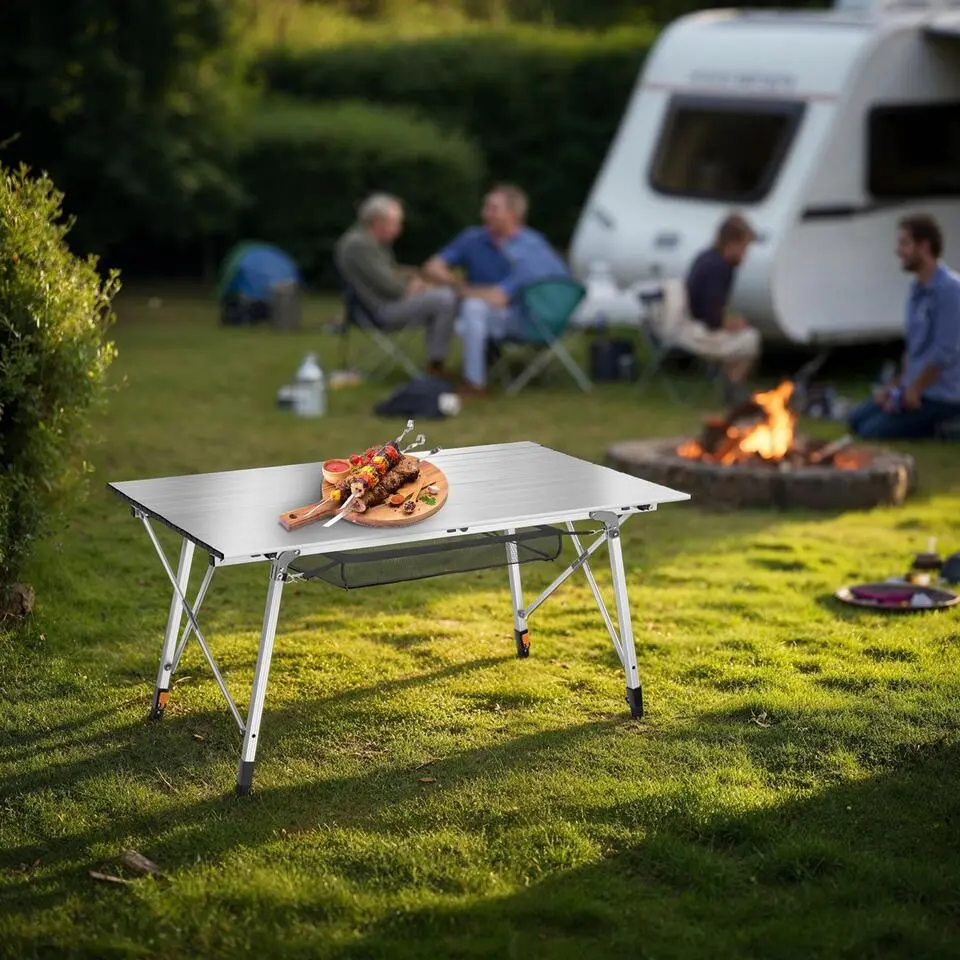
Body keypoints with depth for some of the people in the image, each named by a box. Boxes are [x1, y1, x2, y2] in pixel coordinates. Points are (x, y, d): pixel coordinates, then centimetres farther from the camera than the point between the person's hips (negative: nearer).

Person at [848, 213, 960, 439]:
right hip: (914, 387, 10)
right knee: (857, 420, 13)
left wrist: (914, 390, -14)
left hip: (940, 396, -10)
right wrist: (899, 384, 8)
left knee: (872, 431, -16)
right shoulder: (917, 289, 10)